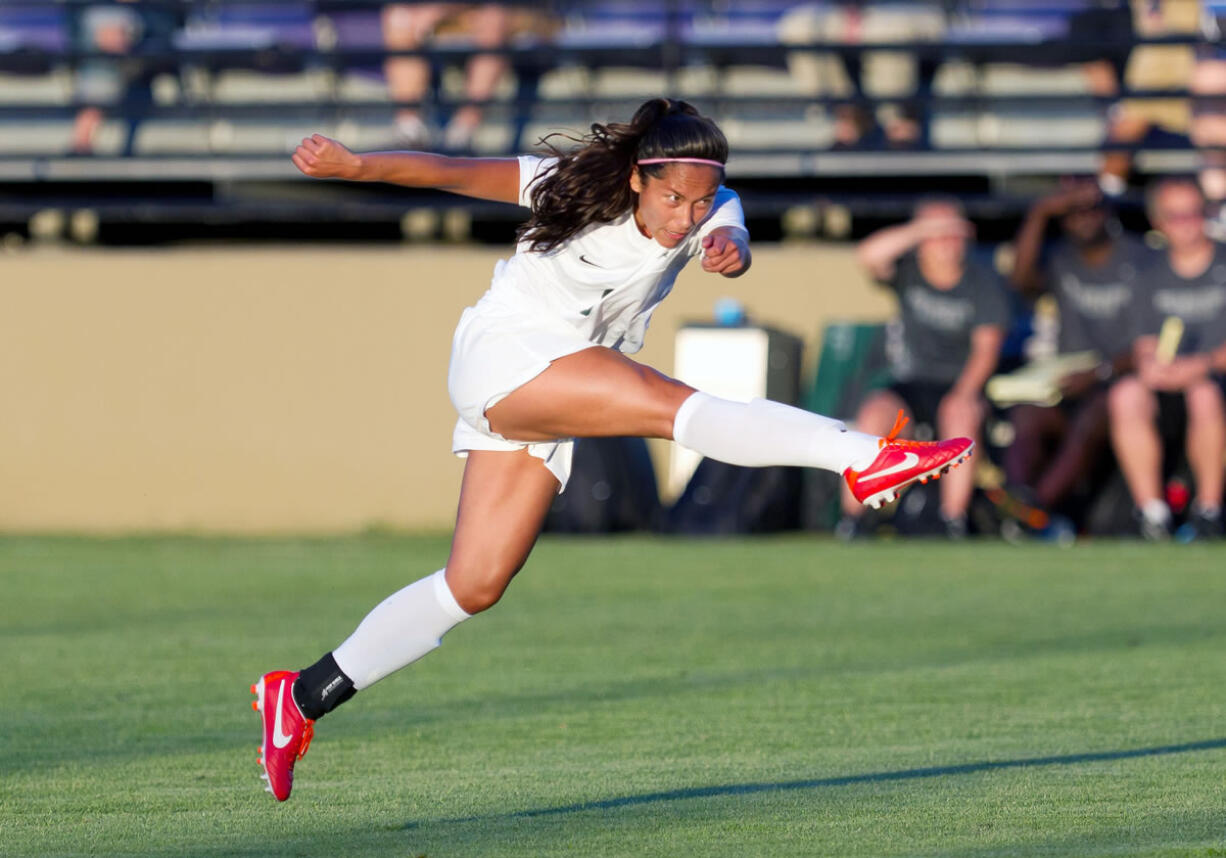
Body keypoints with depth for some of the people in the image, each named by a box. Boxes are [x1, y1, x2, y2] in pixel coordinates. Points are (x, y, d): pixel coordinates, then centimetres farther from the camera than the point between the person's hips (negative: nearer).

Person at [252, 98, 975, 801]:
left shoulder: (711, 214, -7)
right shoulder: (573, 185, -13)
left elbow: (729, 238, -30)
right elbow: (450, 173, -14)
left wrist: (730, 252, -53)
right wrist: (356, 165, -27)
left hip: (548, 410, 6)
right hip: (504, 357, -6)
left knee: (476, 586, 3)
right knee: (671, 403, -27)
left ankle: (303, 696, 10)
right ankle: (863, 459, -42)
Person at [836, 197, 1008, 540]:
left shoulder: (982, 283, 0)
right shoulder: (908, 270, 1)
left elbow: (987, 346, -9)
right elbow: (869, 255, -21)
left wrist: (964, 392, -27)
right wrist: (921, 229, -30)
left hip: (957, 385, -1)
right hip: (907, 384, 1)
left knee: (962, 415, -35)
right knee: (873, 413, -30)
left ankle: (954, 524, -30)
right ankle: (850, 521, -25)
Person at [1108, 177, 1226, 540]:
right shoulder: (1152, 279, 16)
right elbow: (1145, 345, 10)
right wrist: (1149, 363, -13)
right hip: (1168, 387, 4)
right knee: (1126, 395, -28)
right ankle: (1151, 514, -28)